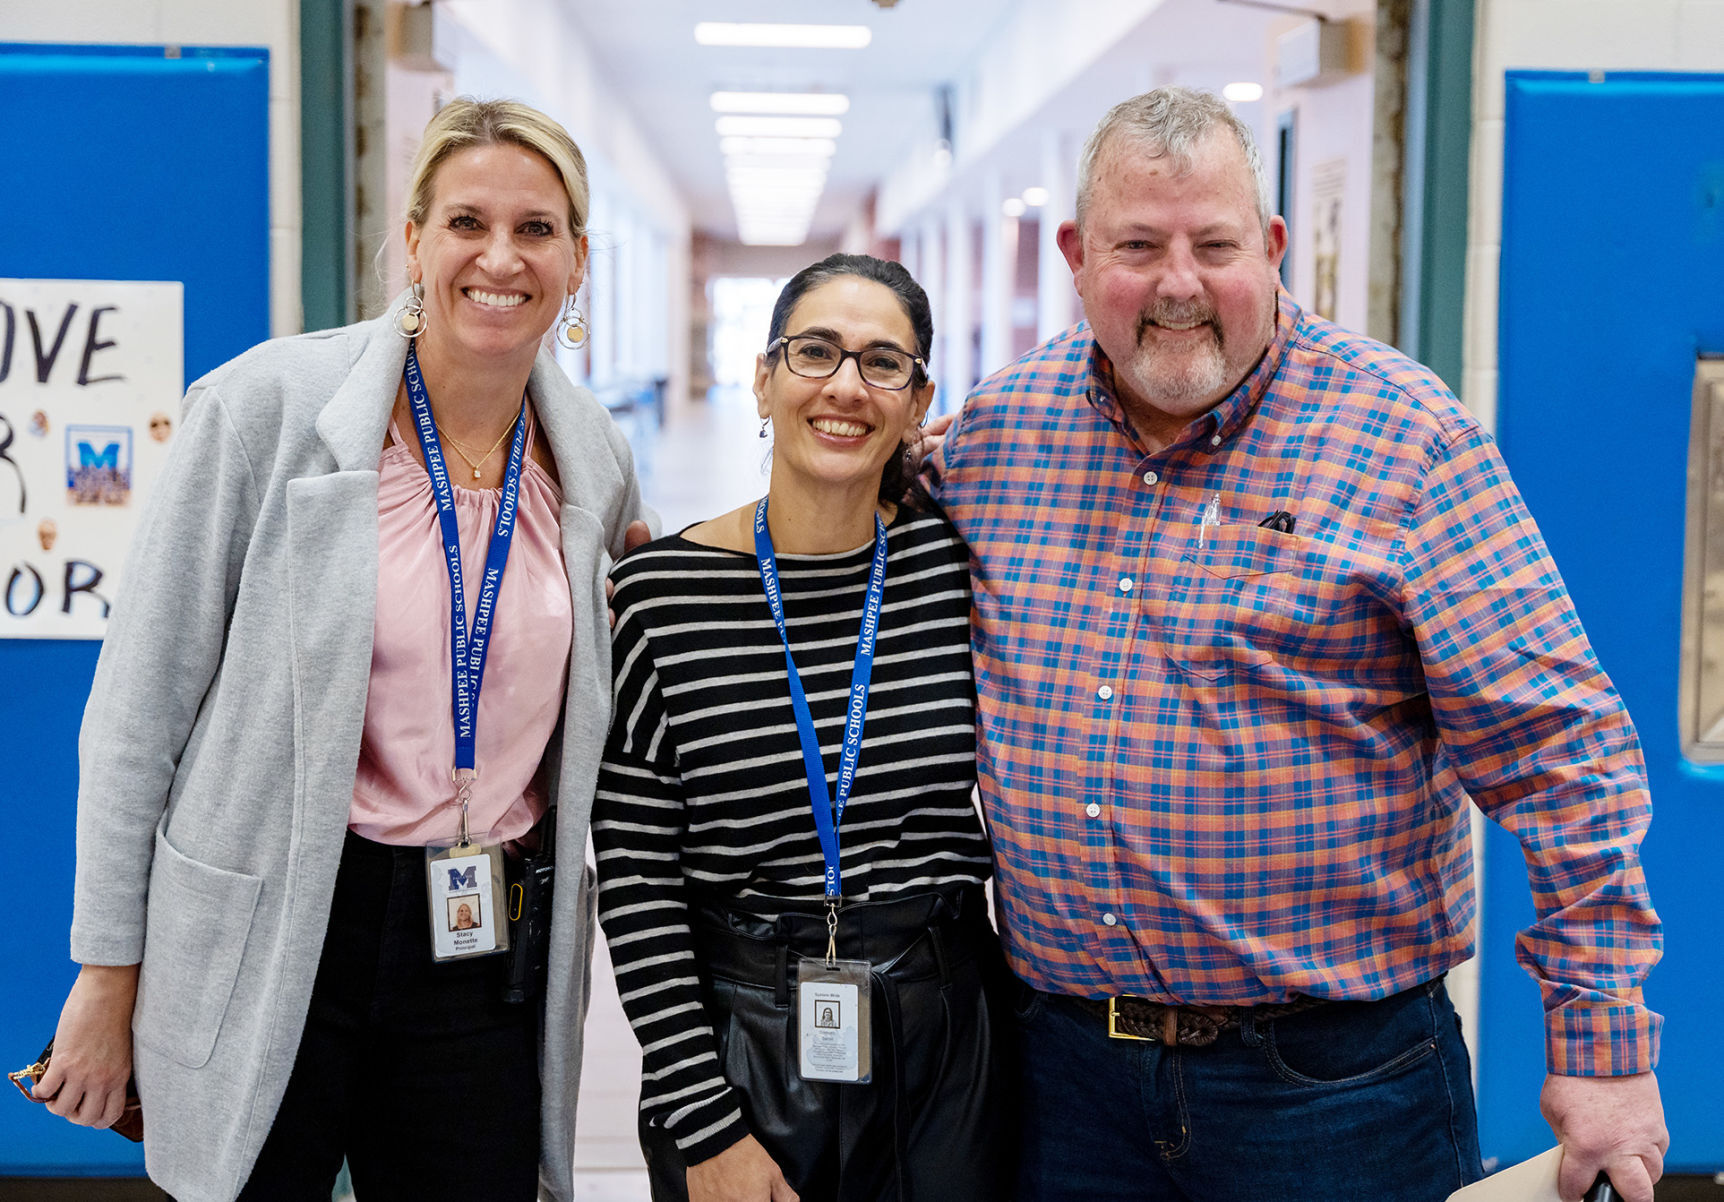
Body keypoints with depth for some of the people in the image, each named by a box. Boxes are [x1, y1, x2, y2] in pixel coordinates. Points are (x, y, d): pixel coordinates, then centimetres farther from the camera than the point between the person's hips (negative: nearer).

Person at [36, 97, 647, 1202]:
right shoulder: (267, 404, -9)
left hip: (489, 948, 4)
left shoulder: (599, 458, 3)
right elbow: (142, 702, -6)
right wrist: (109, 972, -6)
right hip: (271, 942, -3)